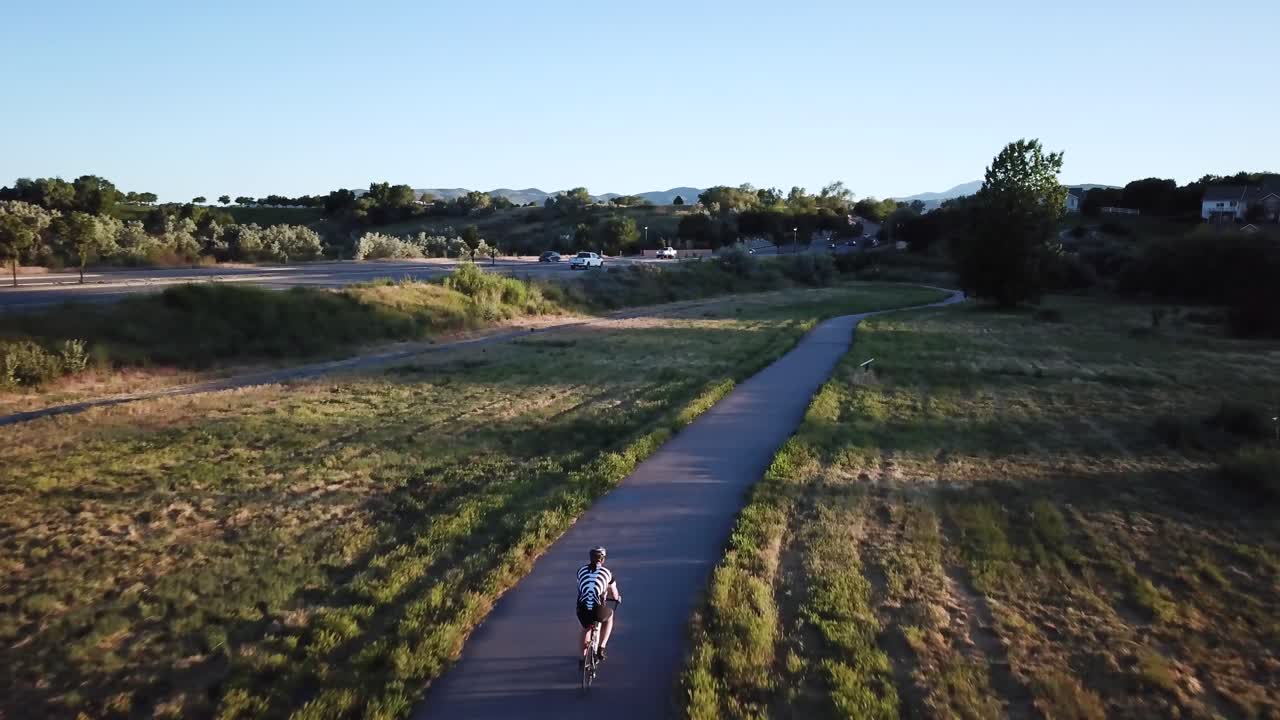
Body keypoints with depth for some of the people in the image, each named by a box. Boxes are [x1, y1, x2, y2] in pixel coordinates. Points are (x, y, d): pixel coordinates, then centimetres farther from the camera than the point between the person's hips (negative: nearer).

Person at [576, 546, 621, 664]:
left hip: (582, 609, 2)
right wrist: (617, 598, 45)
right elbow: (615, 595, 20)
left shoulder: (581, 570, 15)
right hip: (598, 611, -2)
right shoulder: (607, 572, 10)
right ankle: (601, 649, 24)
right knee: (609, 616, 33)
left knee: (586, 629, 34)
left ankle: (581, 659, 36)